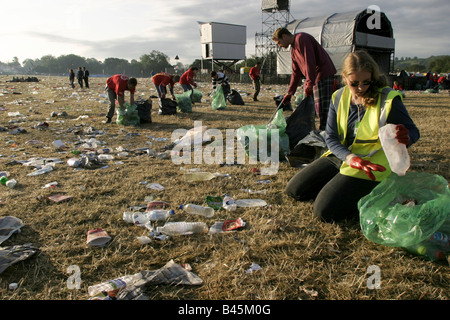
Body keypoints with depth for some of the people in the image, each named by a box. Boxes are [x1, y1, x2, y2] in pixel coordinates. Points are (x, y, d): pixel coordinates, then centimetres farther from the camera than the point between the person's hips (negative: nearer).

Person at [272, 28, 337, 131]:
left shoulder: (301, 38, -10)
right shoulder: (293, 49, 19)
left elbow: (310, 61, -20)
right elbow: (296, 72, 23)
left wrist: (309, 83, -22)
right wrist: (289, 93, 21)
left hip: (324, 75, -10)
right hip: (314, 79, 10)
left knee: (322, 109, -11)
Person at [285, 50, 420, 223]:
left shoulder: (388, 99, -13)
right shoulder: (339, 97, 0)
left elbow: (413, 131, -5)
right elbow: (331, 138, -3)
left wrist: (406, 138, -32)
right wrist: (350, 157, -23)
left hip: (371, 165, -6)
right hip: (340, 156, 6)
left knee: (325, 211, -21)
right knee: (294, 190, 3)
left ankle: (372, 194, 1)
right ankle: (339, 186, 18)